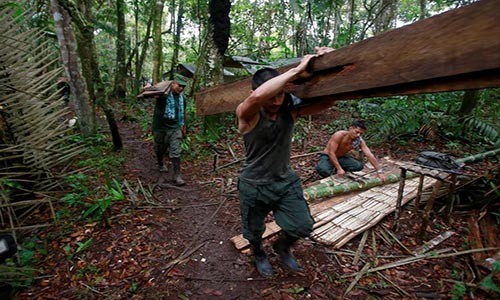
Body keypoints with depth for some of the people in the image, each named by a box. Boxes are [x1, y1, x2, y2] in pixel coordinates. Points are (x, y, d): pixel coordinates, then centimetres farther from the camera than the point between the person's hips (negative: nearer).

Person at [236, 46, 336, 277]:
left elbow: (327, 102, -11)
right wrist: (297, 71, -40)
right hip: (254, 185, -3)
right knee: (254, 231, 19)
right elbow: (258, 96, -46)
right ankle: (258, 253, 57)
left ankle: (282, 247, 44)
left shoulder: (290, 111, -10)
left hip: (286, 181, 3)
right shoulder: (247, 115, -22)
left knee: (303, 226, 8)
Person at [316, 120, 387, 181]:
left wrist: (379, 171, -22)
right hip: (327, 156, -5)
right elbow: (331, 153, -31)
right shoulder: (339, 135, -30)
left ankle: (335, 171, -2)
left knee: (359, 166, -18)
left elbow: (370, 155, -16)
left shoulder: (360, 141, -15)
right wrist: (339, 168, -36)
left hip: (341, 157, 6)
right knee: (321, 169, -38)